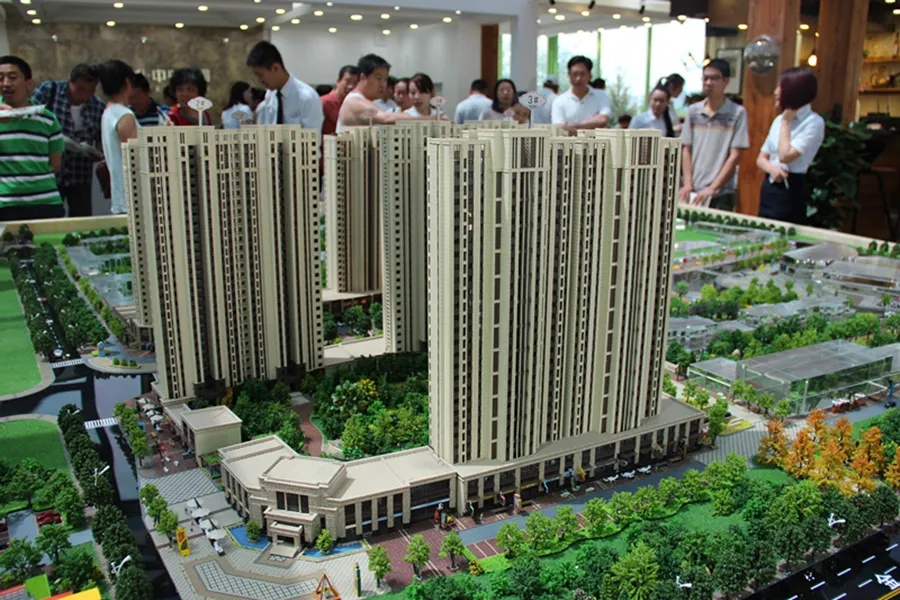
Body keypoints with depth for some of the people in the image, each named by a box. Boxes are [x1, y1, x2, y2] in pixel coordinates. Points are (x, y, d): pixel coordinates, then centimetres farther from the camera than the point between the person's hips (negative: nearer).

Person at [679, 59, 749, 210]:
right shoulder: (693, 111, 8)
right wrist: (687, 185, -4)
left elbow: (735, 156, -5)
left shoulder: (737, 113, -2)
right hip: (692, 191, 3)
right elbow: (686, 151, 8)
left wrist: (712, 188, -13)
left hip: (721, 194, -3)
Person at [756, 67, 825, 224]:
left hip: (790, 191, -7)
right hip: (768, 187, 7)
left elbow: (785, 156, -20)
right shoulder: (779, 119, 12)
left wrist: (786, 122, -8)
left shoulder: (814, 122, -10)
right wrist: (772, 168, -9)